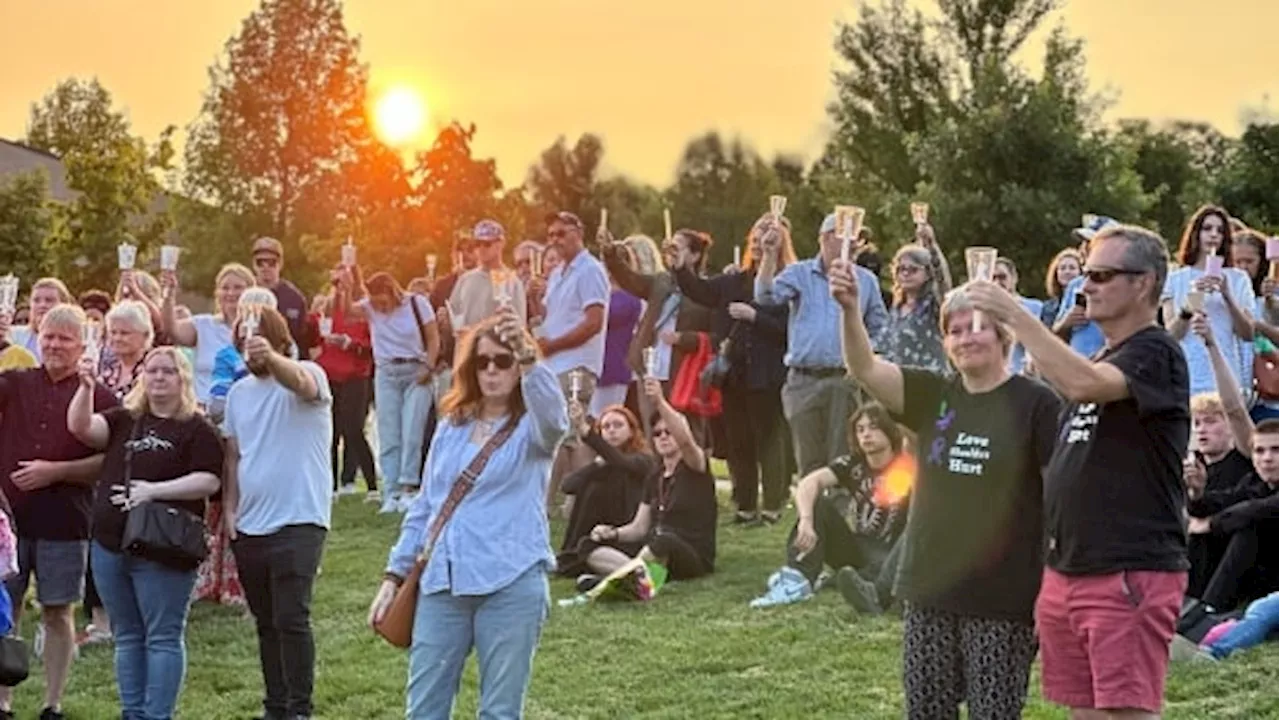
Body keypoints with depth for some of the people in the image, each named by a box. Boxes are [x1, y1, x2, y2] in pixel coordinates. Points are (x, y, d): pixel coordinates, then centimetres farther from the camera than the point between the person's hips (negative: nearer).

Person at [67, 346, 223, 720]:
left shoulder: (197, 430, -2)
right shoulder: (124, 420, 13)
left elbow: (209, 481, -11)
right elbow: (81, 427, -1)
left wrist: (155, 490, -18)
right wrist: (86, 388, -17)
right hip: (110, 545, 6)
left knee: (163, 637, -2)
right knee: (128, 636, 13)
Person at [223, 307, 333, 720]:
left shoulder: (308, 375, -6)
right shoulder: (239, 392, 13)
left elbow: (299, 383, -32)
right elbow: (233, 456, 17)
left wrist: (270, 358, -53)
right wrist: (229, 508, 5)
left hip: (298, 520, -6)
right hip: (249, 526, 6)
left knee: (291, 619, -13)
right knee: (266, 623, 12)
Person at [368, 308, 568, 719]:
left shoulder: (530, 428, -1)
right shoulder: (451, 426, 13)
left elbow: (554, 419, -27)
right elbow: (424, 506, 18)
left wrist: (529, 358, -43)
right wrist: (395, 574, 13)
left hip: (511, 585, -5)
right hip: (441, 584, 5)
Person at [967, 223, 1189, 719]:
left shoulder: (1155, 355, -10)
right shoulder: (1101, 361, 20)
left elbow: (1083, 384, -29)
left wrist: (1015, 315, -23)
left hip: (1131, 572, -9)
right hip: (1067, 570, 9)